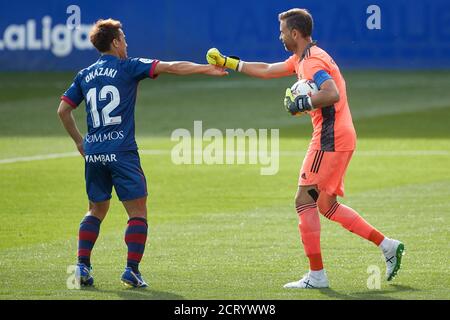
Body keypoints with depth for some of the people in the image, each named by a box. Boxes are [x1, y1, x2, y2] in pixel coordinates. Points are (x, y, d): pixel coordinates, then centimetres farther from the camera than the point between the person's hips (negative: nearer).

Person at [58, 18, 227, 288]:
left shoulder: (84, 76, 13)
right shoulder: (128, 67, -2)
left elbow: (63, 110, 14)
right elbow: (171, 67, -6)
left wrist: (79, 141, 24)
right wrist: (207, 69, 0)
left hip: (93, 152, 5)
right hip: (122, 152, -5)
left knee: (97, 210, 18)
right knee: (138, 213, 1)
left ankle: (82, 265, 8)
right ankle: (132, 269, -8)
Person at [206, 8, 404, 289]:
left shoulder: (312, 62, -16)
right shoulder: (302, 59, 17)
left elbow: (332, 94, -32)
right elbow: (267, 70, 29)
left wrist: (303, 103, -20)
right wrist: (228, 63, 30)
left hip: (330, 139, -10)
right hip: (341, 138, 10)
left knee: (304, 201, -6)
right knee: (326, 205, 15)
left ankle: (317, 275, -5)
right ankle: (388, 246, 14)